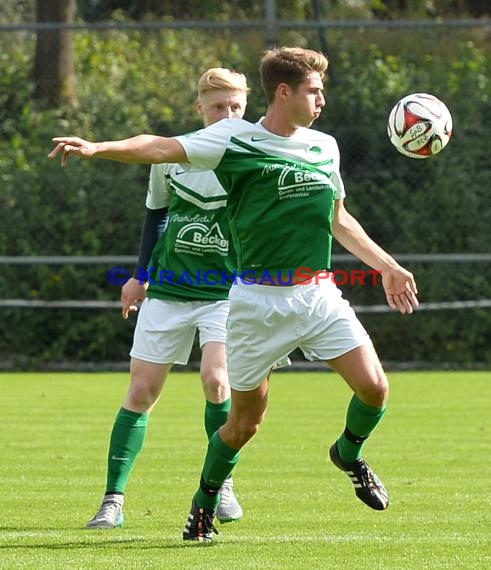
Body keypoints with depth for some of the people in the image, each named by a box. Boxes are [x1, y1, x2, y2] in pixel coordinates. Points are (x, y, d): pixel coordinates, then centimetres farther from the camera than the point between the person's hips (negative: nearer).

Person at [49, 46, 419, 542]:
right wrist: (97, 148, -31)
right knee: (245, 421, 2)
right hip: (259, 299, -4)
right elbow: (163, 149, -17)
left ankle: (349, 454, 25)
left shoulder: (325, 146, 11)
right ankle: (205, 501, 28)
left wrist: (387, 266, 25)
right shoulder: (235, 140, -6)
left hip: (320, 294, 4)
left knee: (374, 389, -8)